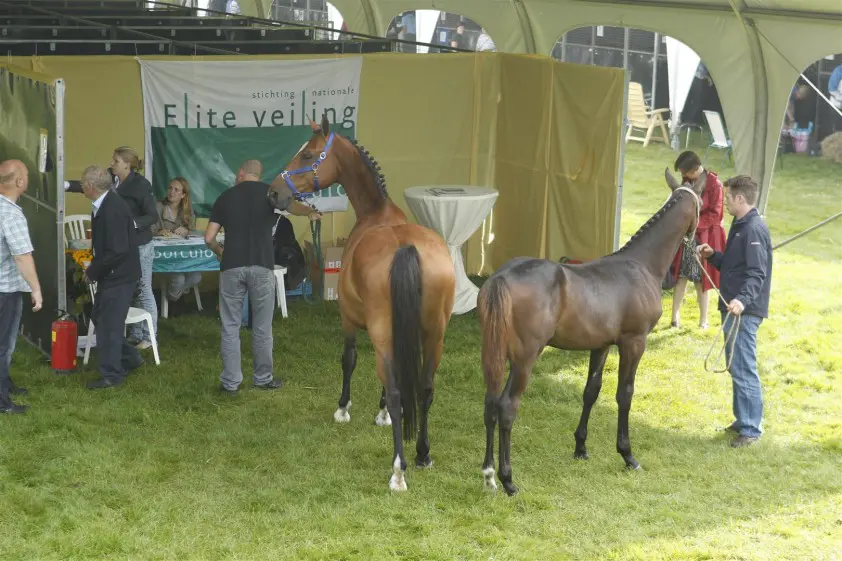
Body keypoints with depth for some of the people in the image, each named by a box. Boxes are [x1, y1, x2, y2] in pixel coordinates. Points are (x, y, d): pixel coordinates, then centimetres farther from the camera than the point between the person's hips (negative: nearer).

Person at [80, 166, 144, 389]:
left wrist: (93, 272, -17)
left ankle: (112, 374, 12)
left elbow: (117, 250, -28)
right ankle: (129, 358, 31)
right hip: (111, 274, 10)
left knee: (109, 323, 0)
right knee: (100, 318, 19)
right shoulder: (106, 204, 5)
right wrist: (95, 268, 9)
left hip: (118, 275, -10)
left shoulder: (112, 209, -25)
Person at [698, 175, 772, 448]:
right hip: (733, 309, 11)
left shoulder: (754, 230, -17)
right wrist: (713, 256, 8)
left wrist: (743, 299, -40)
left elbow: (756, 274, -26)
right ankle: (743, 419, 28)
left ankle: (751, 429, 0)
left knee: (744, 370, -6)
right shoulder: (740, 227, 15)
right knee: (736, 367, 18)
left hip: (744, 311, -11)